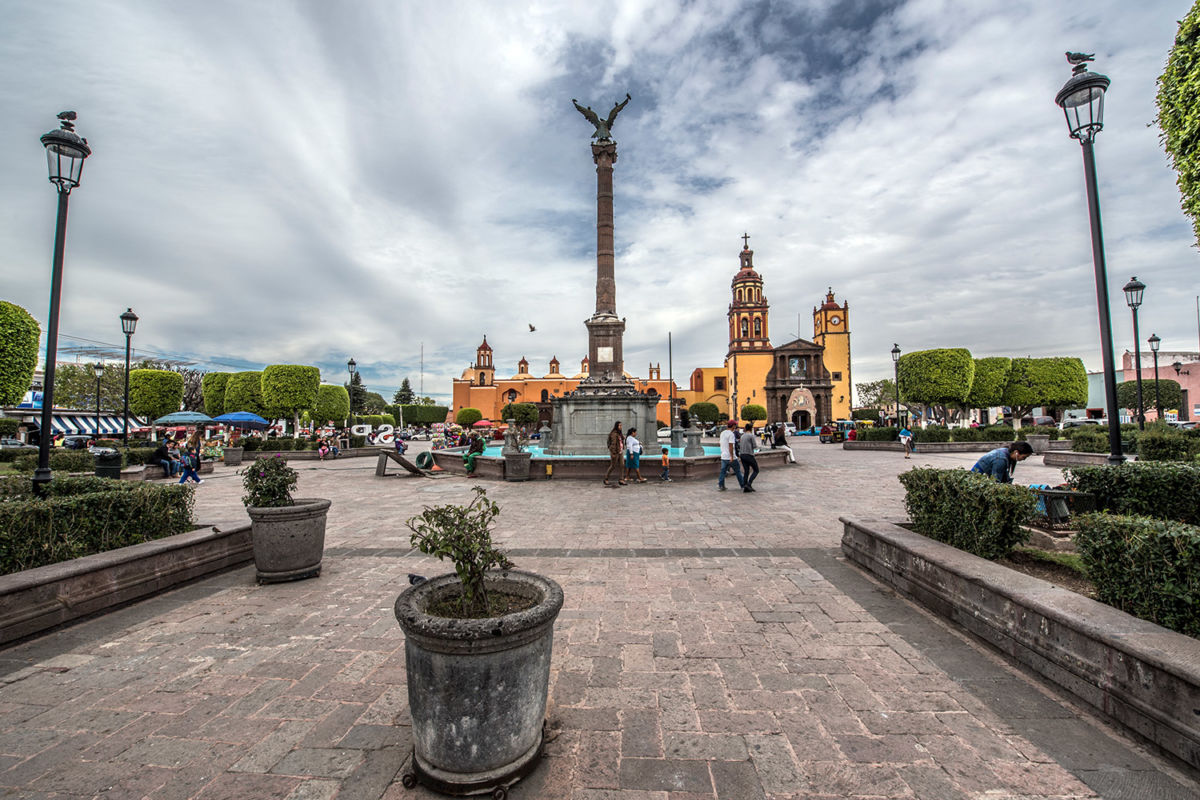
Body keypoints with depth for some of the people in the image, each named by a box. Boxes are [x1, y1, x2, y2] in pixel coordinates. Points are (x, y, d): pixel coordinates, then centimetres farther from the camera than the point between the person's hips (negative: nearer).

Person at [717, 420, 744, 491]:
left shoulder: (722, 433, 11)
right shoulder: (731, 434, -16)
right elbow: (730, 446, -22)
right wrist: (732, 457, -21)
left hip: (723, 456, 7)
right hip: (730, 457, -7)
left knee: (723, 471, 8)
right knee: (738, 470, 8)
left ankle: (720, 486, 4)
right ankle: (742, 485, 19)